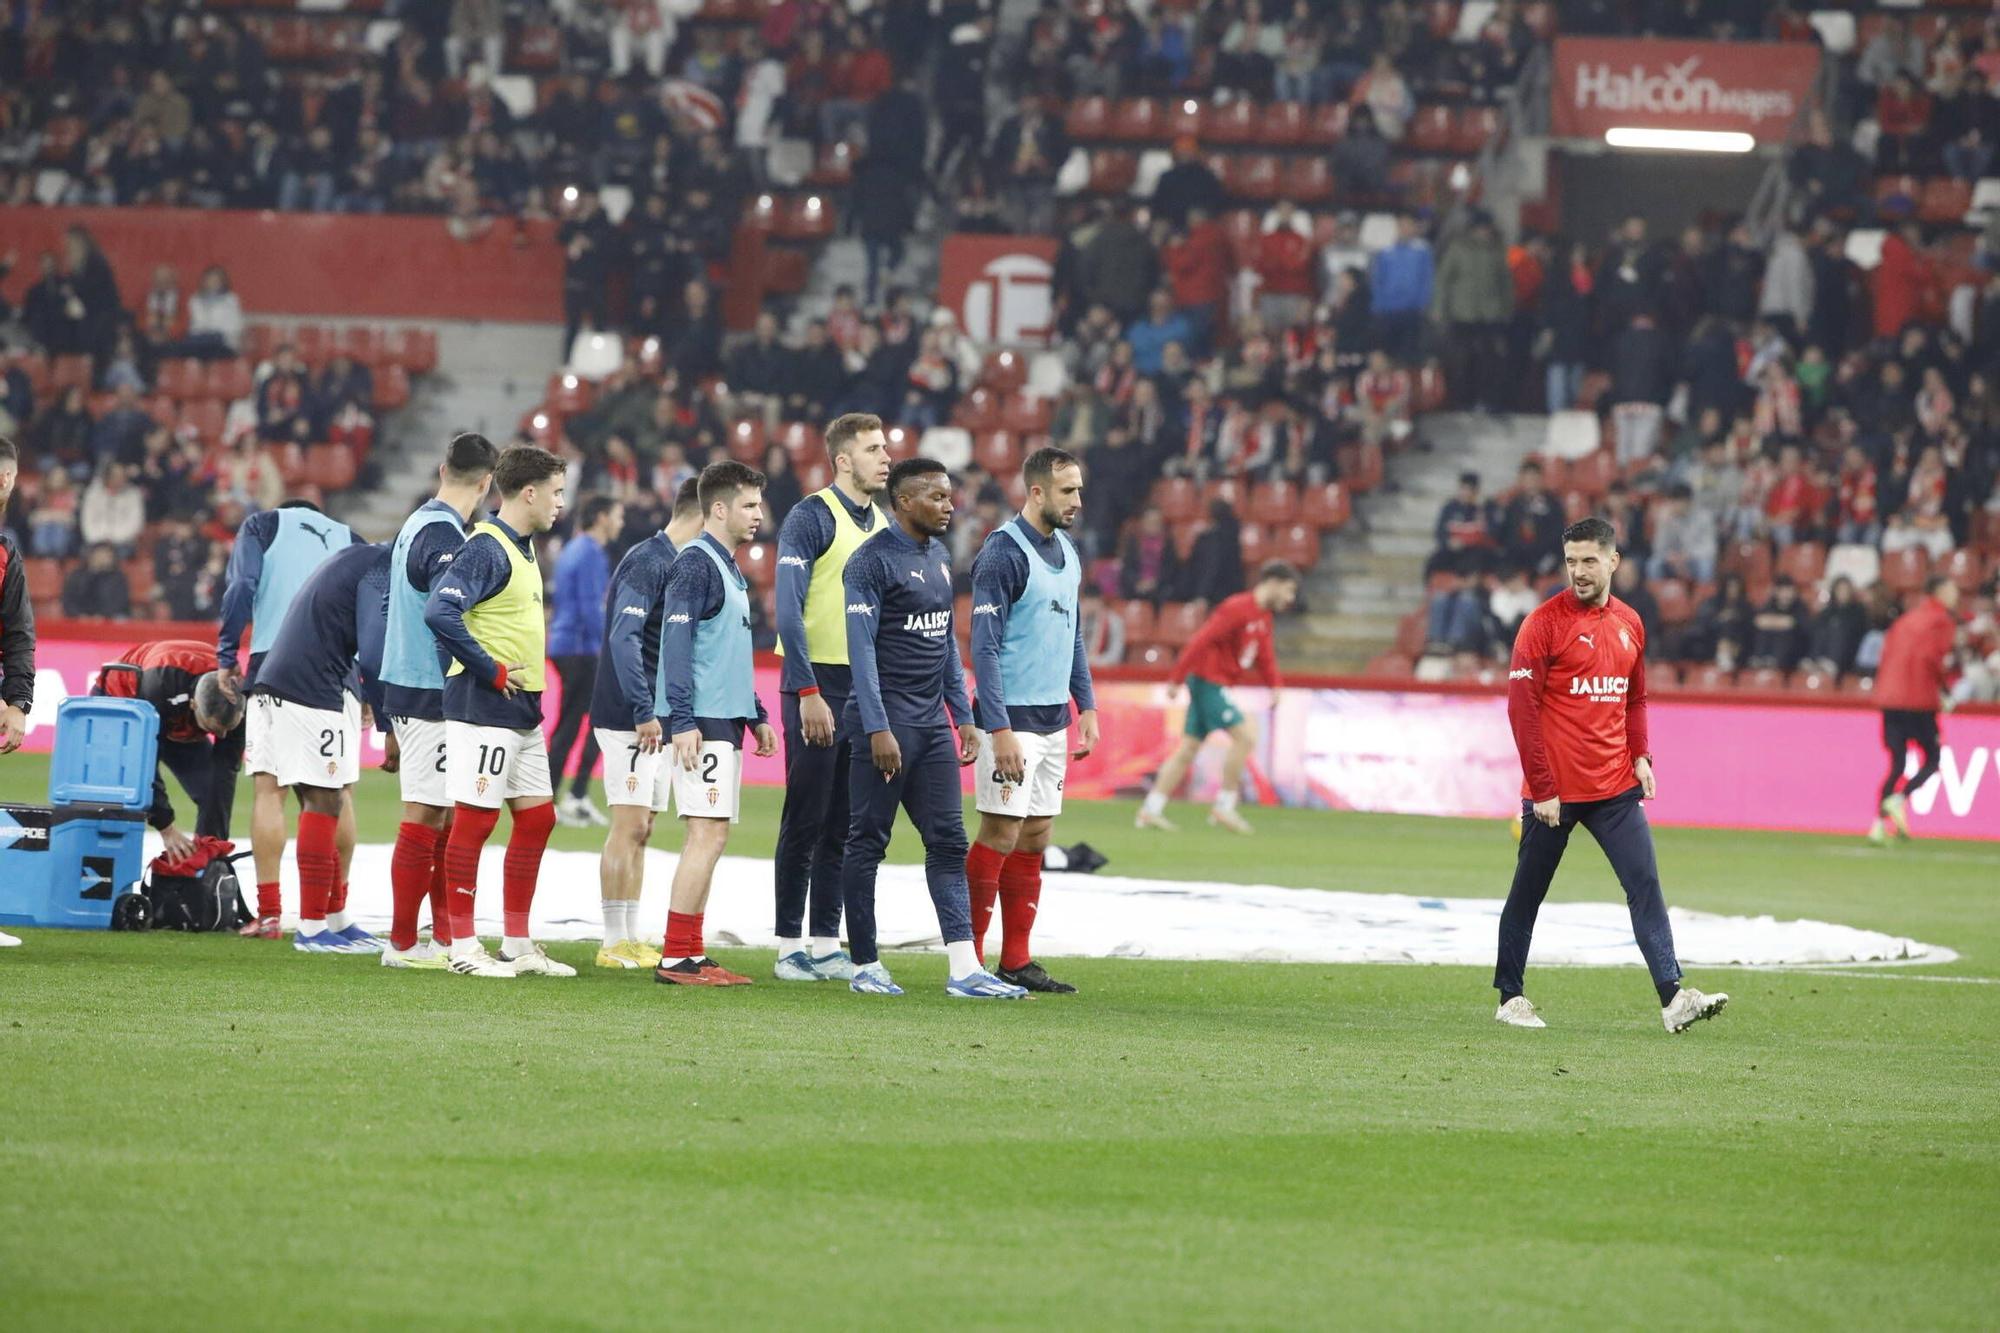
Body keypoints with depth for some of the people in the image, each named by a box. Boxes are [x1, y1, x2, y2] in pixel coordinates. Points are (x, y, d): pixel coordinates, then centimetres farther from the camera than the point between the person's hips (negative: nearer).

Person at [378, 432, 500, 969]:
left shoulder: (416, 525, 14)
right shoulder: (443, 534, -16)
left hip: (407, 685, 10)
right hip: (432, 691, -10)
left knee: (446, 818, 13)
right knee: (424, 817, -5)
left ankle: (446, 937, 17)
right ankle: (403, 944, -2)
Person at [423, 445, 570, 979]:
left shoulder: (523, 548, 14)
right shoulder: (486, 548, -16)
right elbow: (440, 612, -28)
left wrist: (527, 680, 14)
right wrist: (490, 670, -21)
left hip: (523, 709, 10)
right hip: (484, 708, -10)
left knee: (536, 815, 12)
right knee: (474, 818, -4)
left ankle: (517, 944, 18)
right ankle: (463, 945, 1)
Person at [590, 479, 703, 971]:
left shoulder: (677, 564, 16)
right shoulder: (647, 562, -14)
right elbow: (624, 638, -24)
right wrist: (644, 712, -28)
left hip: (657, 720, 9)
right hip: (629, 719, -9)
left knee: (640, 830, 10)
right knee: (629, 825, -9)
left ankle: (632, 940, 14)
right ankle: (615, 944, -6)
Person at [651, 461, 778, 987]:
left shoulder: (730, 569, 19)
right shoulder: (695, 564, -10)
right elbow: (676, 644, -17)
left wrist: (756, 716, 25)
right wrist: (682, 722, -22)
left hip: (725, 722, 10)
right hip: (701, 724, -10)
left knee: (708, 839, 9)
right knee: (708, 835, -12)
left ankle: (691, 955, 11)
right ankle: (677, 958, -11)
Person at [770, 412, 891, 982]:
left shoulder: (882, 524, 14)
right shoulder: (812, 517, -8)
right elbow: (788, 609, -14)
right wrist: (807, 693, -21)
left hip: (868, 689, 7)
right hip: (819, 685, -7)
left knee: (845, 827, 8)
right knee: (806, 821, -3)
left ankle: (826, 944, 13)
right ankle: (791, 948, 2)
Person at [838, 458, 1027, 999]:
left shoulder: (937, 558, 15)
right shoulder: (872, 562, -11)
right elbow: (862, 649, -15)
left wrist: (965, 717, 17)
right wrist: (878, 728, -20)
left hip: (933, 723, 8)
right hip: (888, 722, -8)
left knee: (948, 842, 2)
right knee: (868, 842, 0)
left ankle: (965, 970, -2)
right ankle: (865, 966, 7)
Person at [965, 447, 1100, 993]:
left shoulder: (1068, 555, 13)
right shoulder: (1003, 553, -13)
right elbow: (984, 647, -16)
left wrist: (1086, 707, 16)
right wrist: (1000, 731, -20)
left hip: (1054, 719, 8)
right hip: (1013, 719, -8)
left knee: (1034, 840, 8)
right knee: (1000, 836, -8)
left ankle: (1016, 961, 12)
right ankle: (969, 960, -4)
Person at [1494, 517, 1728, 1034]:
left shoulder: (1629, 624, 10)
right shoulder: (1544, 622, -8)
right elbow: (1522, 707, -12)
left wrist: (1640, 755, 4)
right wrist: (1542, 788, -15)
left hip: (1615, 788, 5)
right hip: (1555, 791, -5)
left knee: (1645, 884, -5)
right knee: (1528, 893, 6)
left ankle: (1672, 996, -10)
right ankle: (1510, 996, 19)